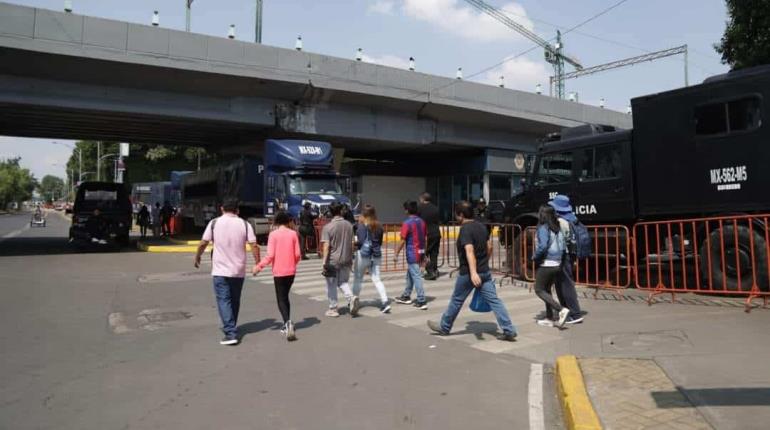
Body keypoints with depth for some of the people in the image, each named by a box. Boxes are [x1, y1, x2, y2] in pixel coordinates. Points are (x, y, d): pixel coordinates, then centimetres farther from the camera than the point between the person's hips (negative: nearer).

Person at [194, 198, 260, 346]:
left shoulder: (214, 223, -3)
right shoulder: (245, 224, -1)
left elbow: (203, 243, -1)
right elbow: (254, 245, -7)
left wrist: (197, 257, 16)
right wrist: (257, 264, 2)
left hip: (220, 270, -2)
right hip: (239, 271, 2)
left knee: (224, 300, -2)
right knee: (235, 300, 17)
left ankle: (230, 333, -13)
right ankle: (230, 328, 30)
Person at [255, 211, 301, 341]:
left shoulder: (273, 234, -8)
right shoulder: (293, 234, 0)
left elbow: (270, 255, -13)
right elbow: (297, 254, 1)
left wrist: (259, 266, -2)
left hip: (279, 272, -4)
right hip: (291, 271, 4)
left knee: (281, 300, 2)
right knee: (285, 297, 19)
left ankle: (288, 323, -19)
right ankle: (287, 325, 22)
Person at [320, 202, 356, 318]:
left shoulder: (328, 227, -12)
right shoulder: (349, 225, 3)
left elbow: (326, 246, -15)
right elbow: (351, 244, 8)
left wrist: (324, 262, -11)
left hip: (332, 261, -4)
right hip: (346, 260, 4)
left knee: (331, 285, 9)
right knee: (343, 282, 18)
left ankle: (333, 309, 15)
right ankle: (351, 298, -6)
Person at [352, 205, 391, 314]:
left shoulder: (362, 225, -13)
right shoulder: (379, 226, 4)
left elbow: (361, 241, -19)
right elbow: (380, 242, 10)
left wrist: (355, 242, 0)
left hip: (363, 254, -5)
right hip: (376, 255, 5)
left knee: (357, 279, 12)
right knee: (377, 280, 4)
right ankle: (385, 302, -7)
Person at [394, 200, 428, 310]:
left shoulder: (407, 223, -14)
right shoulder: (421, 222, 7)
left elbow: (403, 240, -14)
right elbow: (424, 238, 12)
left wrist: (396, 254, -6)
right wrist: (424, 253, 20)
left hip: (412, 253, -8)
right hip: (420, 252, 8)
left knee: (416, 276, -5)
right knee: (410, 275, 21)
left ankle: (421, 301, -4)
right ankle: (406, 296, 33)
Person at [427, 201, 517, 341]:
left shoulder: (465, 229, -16)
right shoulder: (482, 226, 8)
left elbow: (469, 251, -29)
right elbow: (489, 247, 14)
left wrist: (473, 272, -38)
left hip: (468, 273, -6)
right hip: (485, 271, 7)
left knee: (456, 300, 10)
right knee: (494, 300, 2)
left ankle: (444, 327, 27)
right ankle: (509, 331, -4)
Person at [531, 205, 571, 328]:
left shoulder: (543, 228, -14)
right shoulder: (558, 229, 8)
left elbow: (543, 246, -24)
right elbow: (564, 247, 10)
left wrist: (535, 257, -9)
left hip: (546, 264, -8)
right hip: (557, 265, 8)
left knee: (539, 290, 3)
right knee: (547, 289, 19)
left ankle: (562, 310, -12)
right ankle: (549, 319, 20)